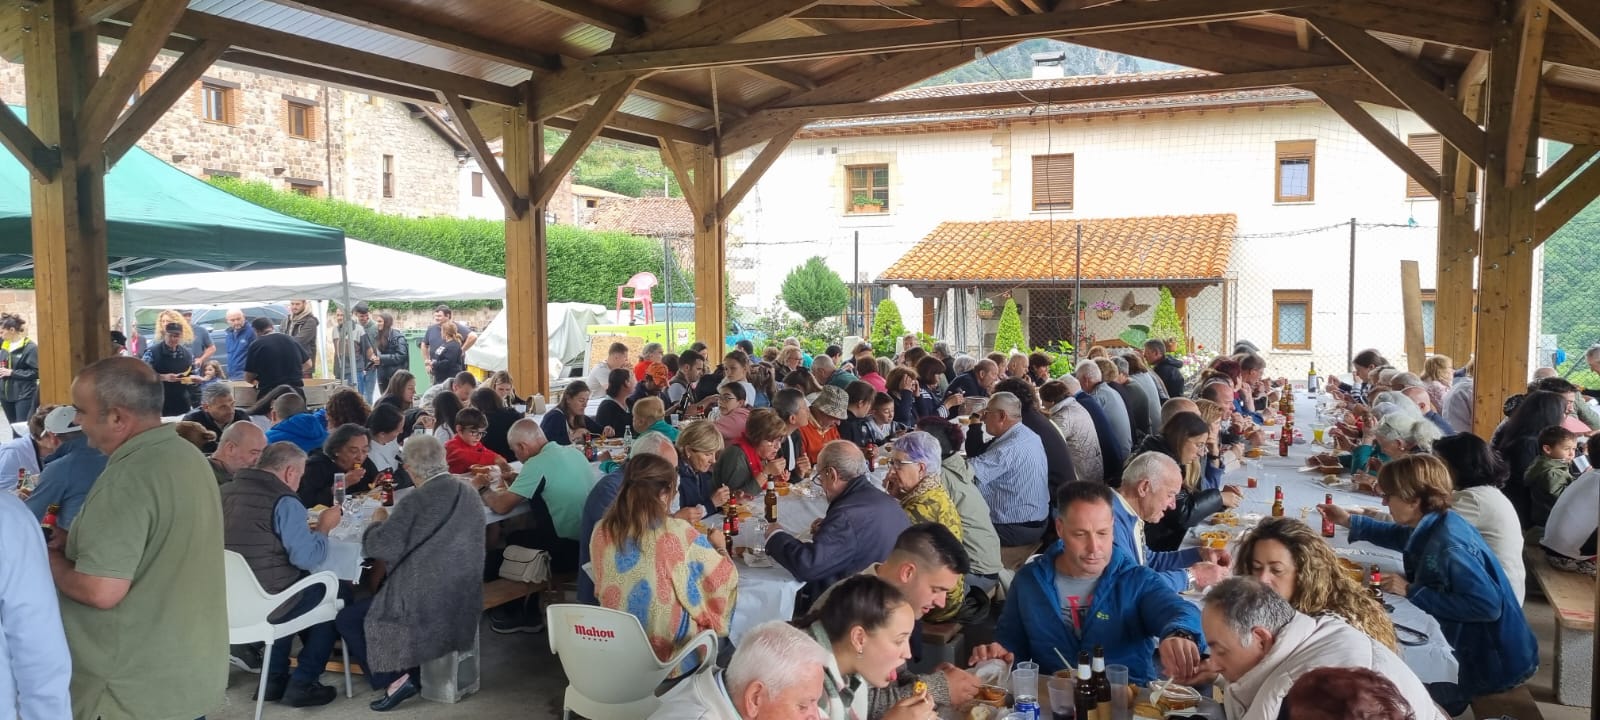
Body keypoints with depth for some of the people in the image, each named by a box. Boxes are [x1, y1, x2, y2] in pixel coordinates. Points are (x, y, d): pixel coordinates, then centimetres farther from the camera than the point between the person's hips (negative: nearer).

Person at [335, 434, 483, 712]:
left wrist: (378, 522, 3)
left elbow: (379, 547, -17)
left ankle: (395, 679, 5)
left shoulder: (418, 500, -19)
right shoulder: (470, 494, 4)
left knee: (346, 619, 11)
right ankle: (410, 672, 24)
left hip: (426, 604, -8)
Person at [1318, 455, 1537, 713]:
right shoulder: (1434, 525, -2)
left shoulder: (1449, 544, -31)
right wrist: (1349, 521, 20)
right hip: (1472, 646, 9)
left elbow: (1488, 605, -37)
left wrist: (1413, 592, -31)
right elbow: (1404, 537, 22)